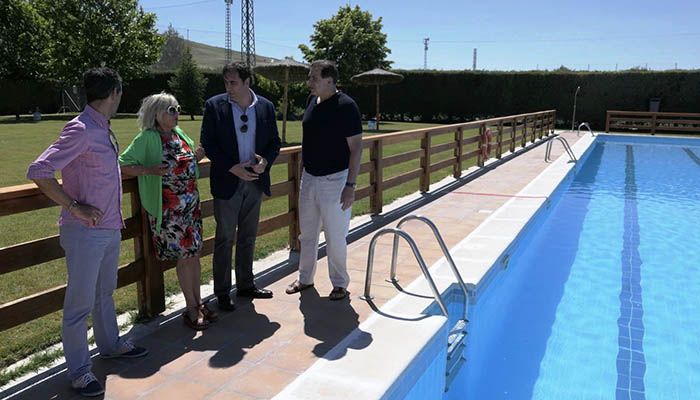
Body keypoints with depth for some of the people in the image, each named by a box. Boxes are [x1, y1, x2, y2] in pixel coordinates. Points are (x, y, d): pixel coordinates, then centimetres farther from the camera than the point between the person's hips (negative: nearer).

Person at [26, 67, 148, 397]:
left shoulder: (103, 130, 9)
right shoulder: (80, 130, -18)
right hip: (85, 232, -9)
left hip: (109, 228, 9)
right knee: (80, 302, 3)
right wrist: (75, 207, -21)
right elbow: (38, 171, -23)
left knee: (104, 292, 23)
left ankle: (110, 344, 41)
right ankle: (79, 371, 16)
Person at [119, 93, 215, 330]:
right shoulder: (147, 138, -11)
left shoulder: (179, 133, 9)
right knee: (184, 256, 0)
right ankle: (191, 308, 14)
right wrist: (150, 170, -25)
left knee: (194, 253, 11)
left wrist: (204, 150, 6)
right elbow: (122, 165, -14)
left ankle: (198, 302, 24)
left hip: (191, 204, 7)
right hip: (168, 210, -6)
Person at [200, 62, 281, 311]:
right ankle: (222, 293, 17)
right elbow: (208, 143, -8)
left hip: (255, 181, 4)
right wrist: (232, 168, -18)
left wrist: (265, 160, -14)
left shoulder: (265, 107, 2)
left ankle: (246, 285, 30)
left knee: (248, 237, 15)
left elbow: (274, 141, 6)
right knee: (225, 239, 4)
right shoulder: (214, 106, -6)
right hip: (227, 182, -3)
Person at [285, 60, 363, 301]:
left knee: (335, 237, 4)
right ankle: (305, 278, 33)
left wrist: (350, 185, -20)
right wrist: (305, 169, 16)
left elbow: (356, 147, -16)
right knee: (307, 233, 17)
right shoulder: (312, 101, 5)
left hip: (334, 179, -7)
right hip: (309, 178, 7)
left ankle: (339, 284, 22)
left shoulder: (346, 106, -16)